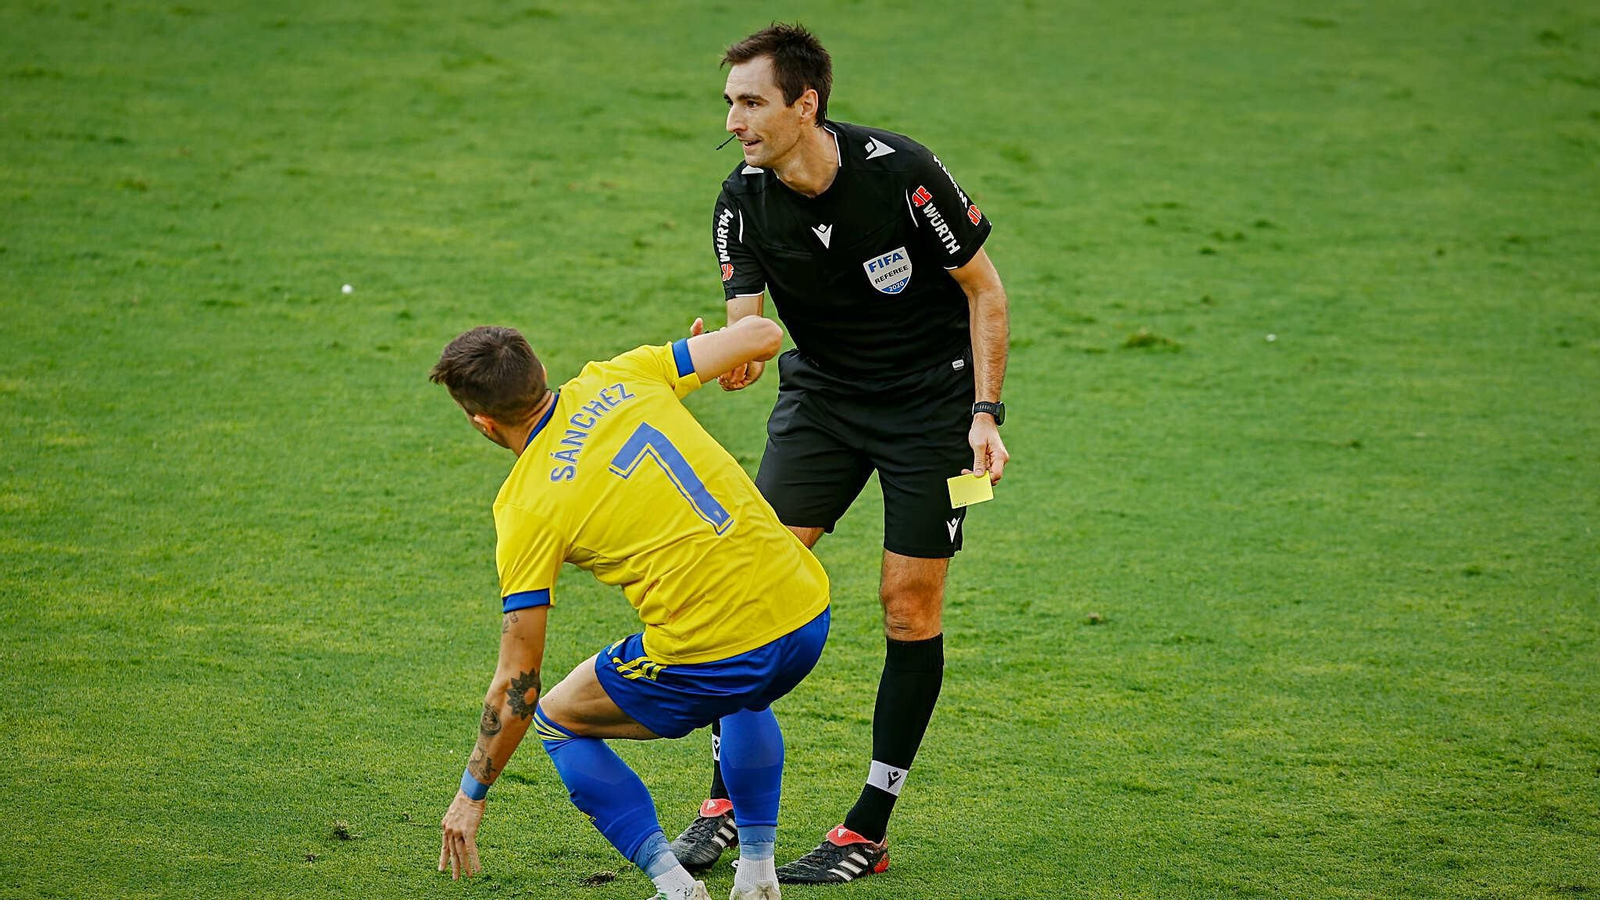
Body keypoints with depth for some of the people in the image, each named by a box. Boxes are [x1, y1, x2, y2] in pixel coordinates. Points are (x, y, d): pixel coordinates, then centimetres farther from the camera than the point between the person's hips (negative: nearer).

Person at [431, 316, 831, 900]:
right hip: (807, 613, 6)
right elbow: (762, 334, 7)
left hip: (714, 650, -6)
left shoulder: (526, 507, -5)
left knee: (556, 719, 19)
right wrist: (728, 353, 32)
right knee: (745, 697, 42)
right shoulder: (619, 380, 4)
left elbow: (517, 683, -1)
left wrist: (470, 796, 11)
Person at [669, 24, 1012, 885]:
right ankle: (726, 799, 4)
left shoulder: (900, 172, -22)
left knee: (909, 603, -5)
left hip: (933, 394, -4)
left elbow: (984, 288, -11)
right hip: (823, 389, 4)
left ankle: (867, 832, 3)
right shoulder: (744, 200, -10)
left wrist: (984, 414, -16)